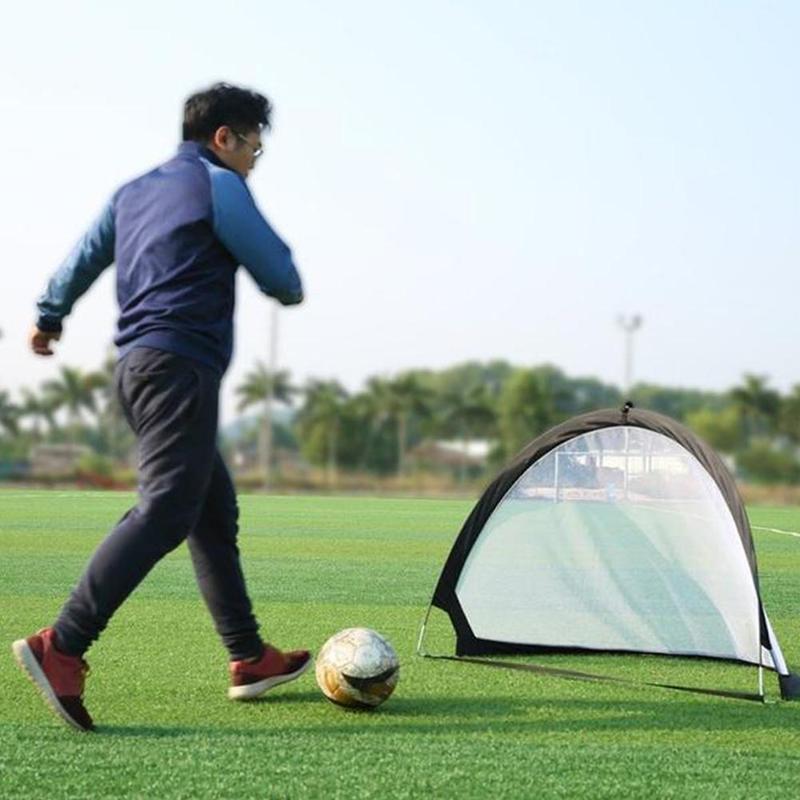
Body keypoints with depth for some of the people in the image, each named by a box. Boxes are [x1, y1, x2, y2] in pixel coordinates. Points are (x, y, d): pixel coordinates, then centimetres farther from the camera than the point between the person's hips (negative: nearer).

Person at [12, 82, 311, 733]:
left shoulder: (135, 191, 20)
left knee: (215, 514, 14)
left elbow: (82, 259, 24)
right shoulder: (219, 187, -4)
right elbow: (282, 279, -3)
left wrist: (50, 316, 39)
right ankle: (61, 648, -27)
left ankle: (249, 659, 17)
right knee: (164, 513, -18)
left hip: (139, 364, 10)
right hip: (181, 366, -10)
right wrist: (289, 288, 20)